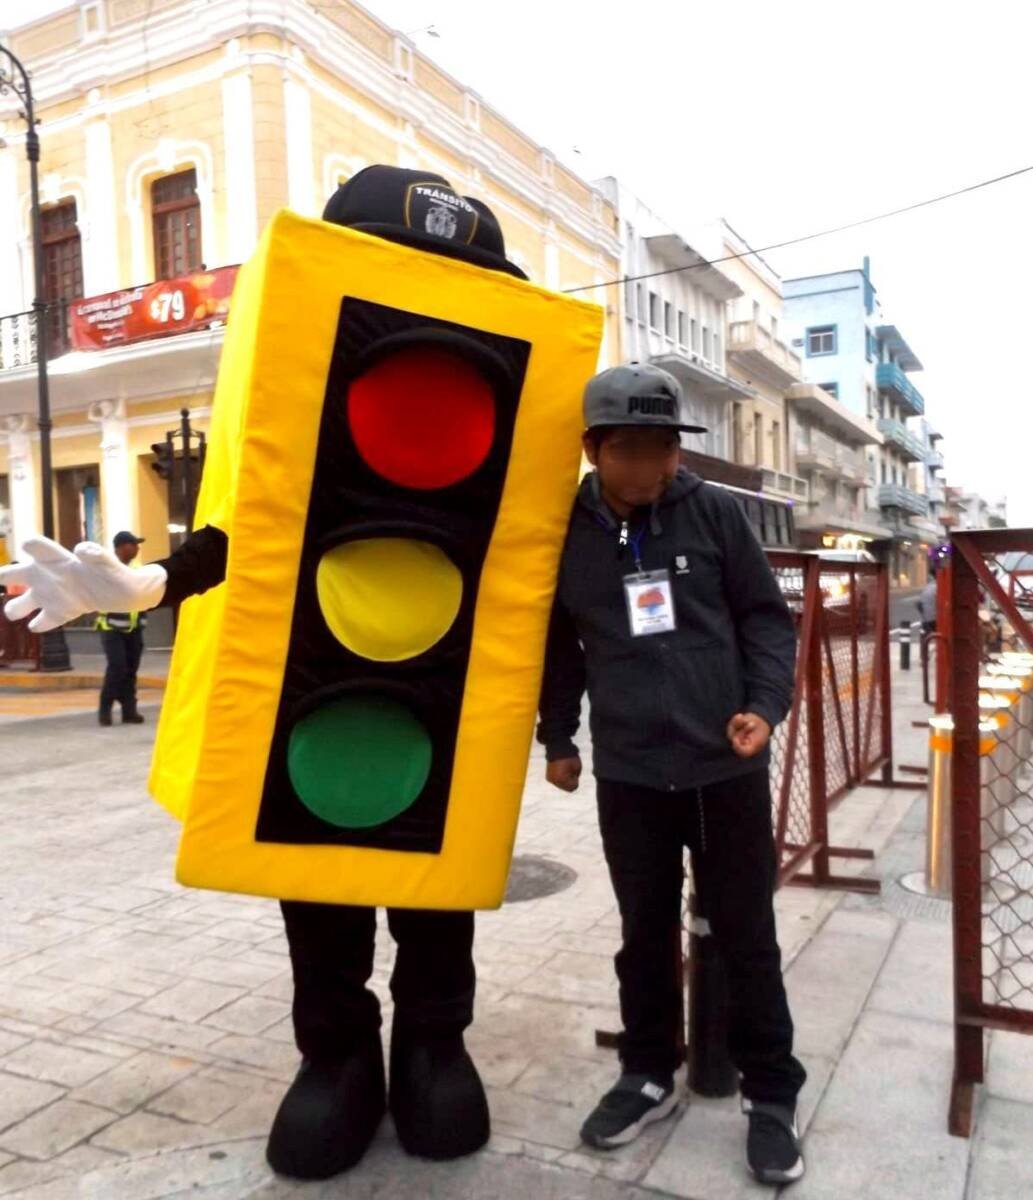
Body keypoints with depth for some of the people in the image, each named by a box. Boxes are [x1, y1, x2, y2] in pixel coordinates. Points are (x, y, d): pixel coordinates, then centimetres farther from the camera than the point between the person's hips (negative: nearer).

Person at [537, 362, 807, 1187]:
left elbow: (767, 618, 1)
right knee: (645, 933, 16)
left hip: (727, 768, -1)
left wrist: (765, 704, -13)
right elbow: (559, 647, 11)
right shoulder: (564, 533, -1)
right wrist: (557, 740, 13)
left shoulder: (716, 514, -5)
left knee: (748, 937, 10)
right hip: (627, 775, 1)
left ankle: (771, 1095, 28)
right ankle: (649, 1077, 35)